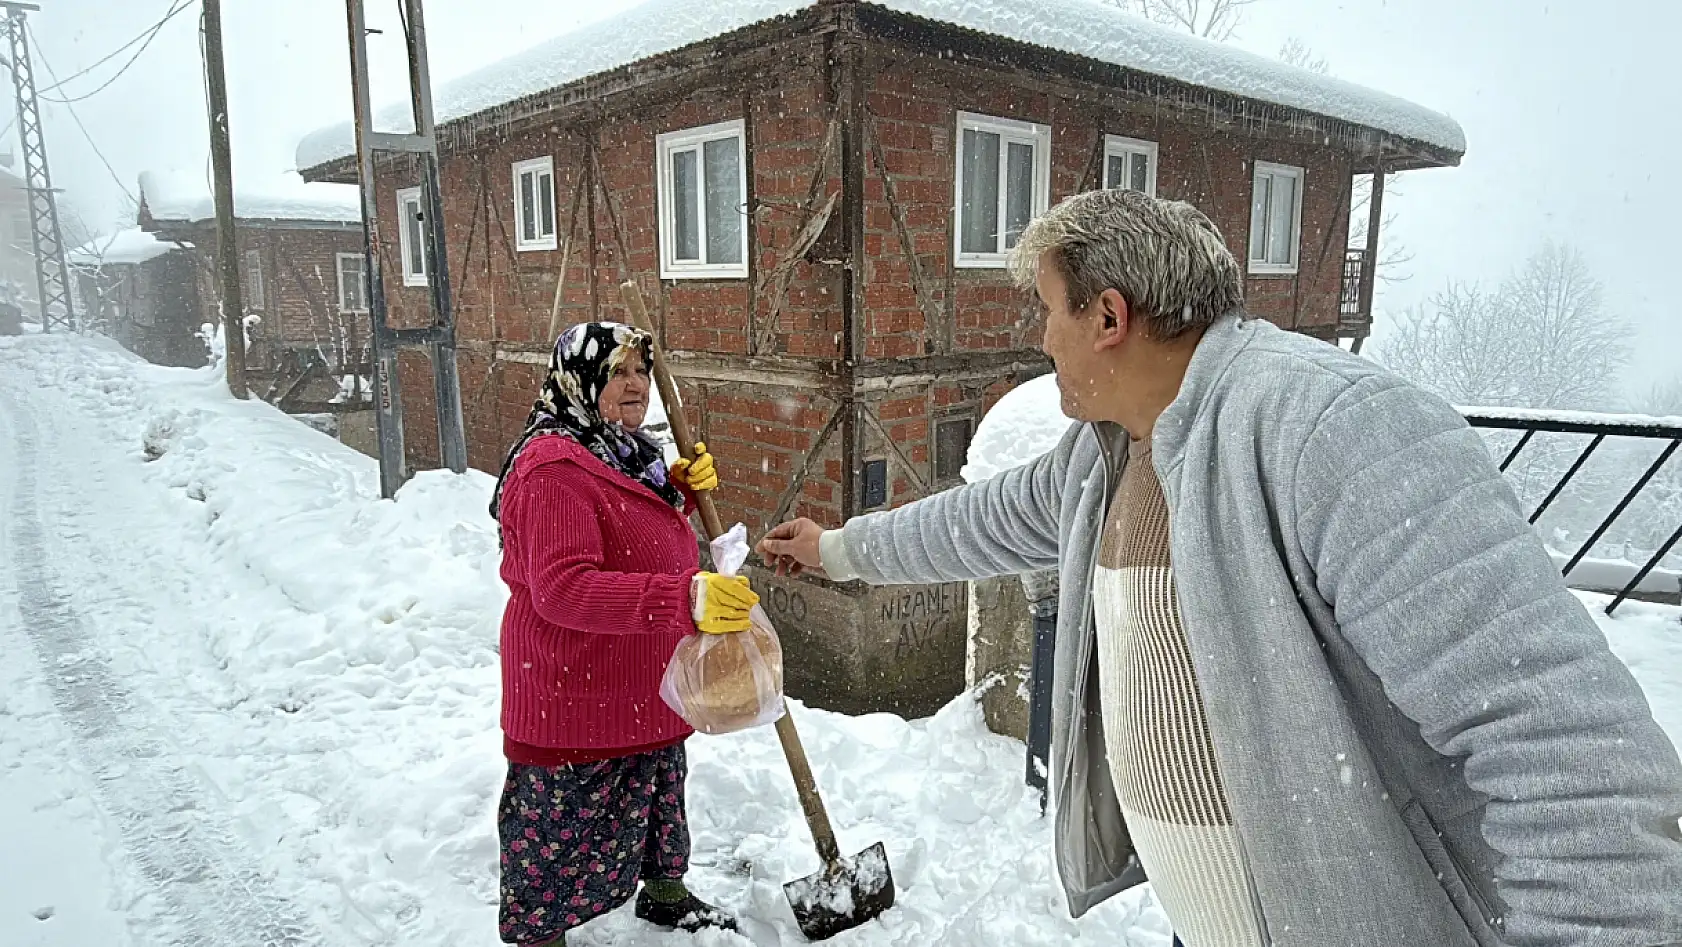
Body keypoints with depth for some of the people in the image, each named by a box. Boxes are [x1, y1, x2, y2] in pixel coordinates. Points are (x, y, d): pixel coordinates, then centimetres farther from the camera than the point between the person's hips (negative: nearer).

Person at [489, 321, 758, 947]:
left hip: (646, 692, 10)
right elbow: (562, 589, -36)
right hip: (574, 698, -10)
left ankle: (664, 892, 52)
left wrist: (681, 490, 1)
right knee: (562, 829, 8)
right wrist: (685, 598, -47)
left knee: (659, 793, 28)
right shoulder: (553, 466, -25)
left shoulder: (625, 452, 7)